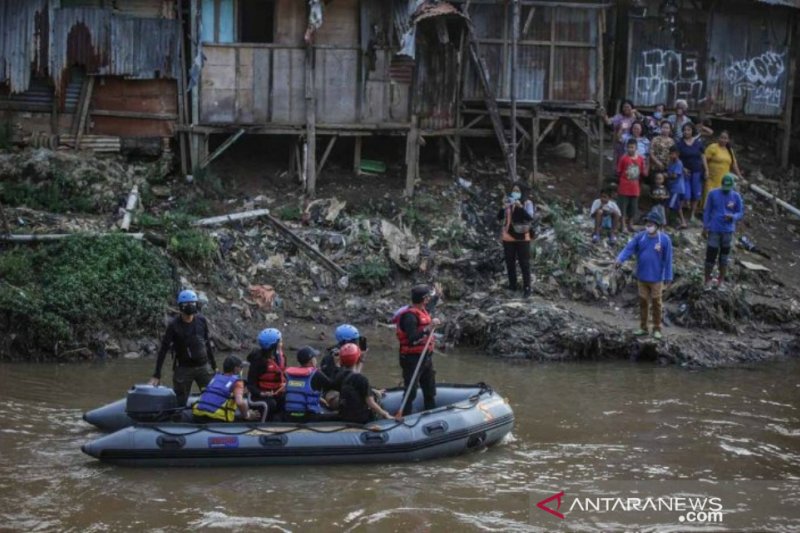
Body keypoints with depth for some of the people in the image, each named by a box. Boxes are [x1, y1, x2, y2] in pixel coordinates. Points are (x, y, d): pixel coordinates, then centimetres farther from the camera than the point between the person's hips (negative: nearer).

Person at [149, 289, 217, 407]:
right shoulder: (174, 325, -11)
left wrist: (213, 365, 15)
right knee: (180, 403, 0)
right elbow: (163, 349, -9)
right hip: (183, 369, -3)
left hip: (203, 366, 3)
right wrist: (157, 375, -12)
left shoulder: (201, 321, 0)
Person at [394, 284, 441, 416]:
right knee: (410, 393, -7)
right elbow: (412, 339, -32)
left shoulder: (423, 311, 10)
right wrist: (429, 328, -37)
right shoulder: (410, 316, -21)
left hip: (425, 357, 10)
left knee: (430, 390, 19)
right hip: (413, 359, -10)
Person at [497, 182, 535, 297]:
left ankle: (527, 288, 0)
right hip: (508, 237, 4)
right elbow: (499, 217, -1)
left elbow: (530, 218, -19)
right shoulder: (508, 202, 4)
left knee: (524, 263, -2)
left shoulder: (527, 203, -6)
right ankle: (512, 285, 23)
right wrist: (504, 208, -19)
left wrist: (521, 207, -30)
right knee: (510, 262, 11)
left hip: (522, 238, -4)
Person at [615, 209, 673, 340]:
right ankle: (643, 327, 23)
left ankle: (657, 329, 19)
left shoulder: (664, 239, -12)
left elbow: (668, 260, -8)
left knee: (656, 303, 7)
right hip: (642, 277, 3)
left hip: (656, 279, -3)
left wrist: (668, 278, -7)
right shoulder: (640, 237, -6)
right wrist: (620, 259, -32)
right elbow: (629, 249, -13)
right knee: (643, 302, 12)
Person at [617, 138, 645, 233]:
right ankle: (624, 226, 3)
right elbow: (618, 172, -2)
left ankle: (630, 225, 23)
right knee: (623, 208, -3)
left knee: (633, 208, 10)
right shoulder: (624, 158, -7)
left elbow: (643, 173, 12)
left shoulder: (640, 159, 3)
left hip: (635, 188, 4)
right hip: (624, 188, -4)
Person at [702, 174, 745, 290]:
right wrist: (705, 228, -1)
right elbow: (707, 211, 2)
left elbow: (741, 213, 3)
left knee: (724, 256, 11)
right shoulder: (713, 194, -4)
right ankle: (707, 280, 11)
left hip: (728, 231, 2)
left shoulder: (736, 196, -1)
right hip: (714, 230, -2)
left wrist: (733, 217, -20)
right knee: (711, 255, -2)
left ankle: (721, 280, 24)